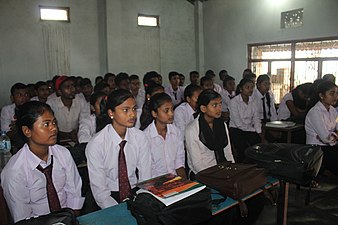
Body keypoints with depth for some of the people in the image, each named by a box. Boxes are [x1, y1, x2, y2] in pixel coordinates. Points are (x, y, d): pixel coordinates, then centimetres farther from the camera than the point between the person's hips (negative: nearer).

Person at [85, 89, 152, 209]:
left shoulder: (140, 138, -5)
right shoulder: (96, 145, -14)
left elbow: (146, 180, -2)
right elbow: (99, 190, -12)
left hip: (136, 193, 3)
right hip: (110, 197, -3)